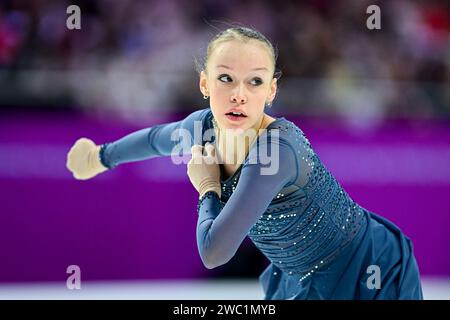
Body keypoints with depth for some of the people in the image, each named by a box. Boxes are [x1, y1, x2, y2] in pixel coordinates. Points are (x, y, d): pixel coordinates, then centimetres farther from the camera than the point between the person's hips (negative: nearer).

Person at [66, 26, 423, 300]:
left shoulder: (278, 148, -33)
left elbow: (214, 252, -34)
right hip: (303, 278, 7)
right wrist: (101, 156, 32)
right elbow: (156, 138, 16)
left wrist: (208, 189, -16)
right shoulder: (203, 125, -10)